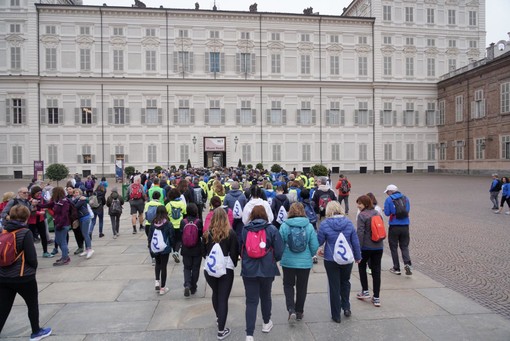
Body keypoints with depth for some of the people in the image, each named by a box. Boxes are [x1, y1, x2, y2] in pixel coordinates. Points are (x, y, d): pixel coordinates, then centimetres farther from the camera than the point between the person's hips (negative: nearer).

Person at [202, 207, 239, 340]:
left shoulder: (207, 233, -4)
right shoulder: (231, 233, -11)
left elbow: (203, 252, 5)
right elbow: (234, 253, -7)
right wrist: (233, 264, 10)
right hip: (226, 269, -3)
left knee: (215, 293, 25)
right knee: (223, 298, 4)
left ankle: (218, 318, 45)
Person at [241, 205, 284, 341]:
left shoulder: (245, 229, -3)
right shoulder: (272, 229, -7)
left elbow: (240, 248, 5)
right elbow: (279, 251, -7)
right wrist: (274, 260, 13)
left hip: (249, 270, 0)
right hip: (267, 269, 0)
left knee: (251, 301, 5)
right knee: (265, 296, 22)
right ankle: (266, 323, 42)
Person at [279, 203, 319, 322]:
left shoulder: (284, 226, -10)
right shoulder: (309, 226, -9)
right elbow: (315, 246, -5)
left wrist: (281, 256, 14)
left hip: (288, 262, 0)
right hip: (305, 262, 1)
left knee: (288, 285, 18)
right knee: (302, 287, 18)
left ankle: (291, 310, 3)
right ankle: (299, 312, 30)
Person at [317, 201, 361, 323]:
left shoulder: (325, 224, -14)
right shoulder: (348, 223, -5)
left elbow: (319, 241, -7)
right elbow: (355, 242, 1)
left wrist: (319, 250, 15)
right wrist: (358, 257, 14)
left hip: (331, 260, -2)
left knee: (334, 286, 9)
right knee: (345, 282, 26)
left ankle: (336, 315, 18)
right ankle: (346, 307, 24)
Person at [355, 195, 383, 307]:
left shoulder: (362, 215, -13)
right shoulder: (378, 214, 9)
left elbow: (360, 233, -18)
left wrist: (358, 249, -15)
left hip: (366, 247, -5)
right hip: (378, 247, 6)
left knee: (362, 266, 18)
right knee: (376, 270, 9)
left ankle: (365, 291, 19)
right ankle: (376, 298, 13)